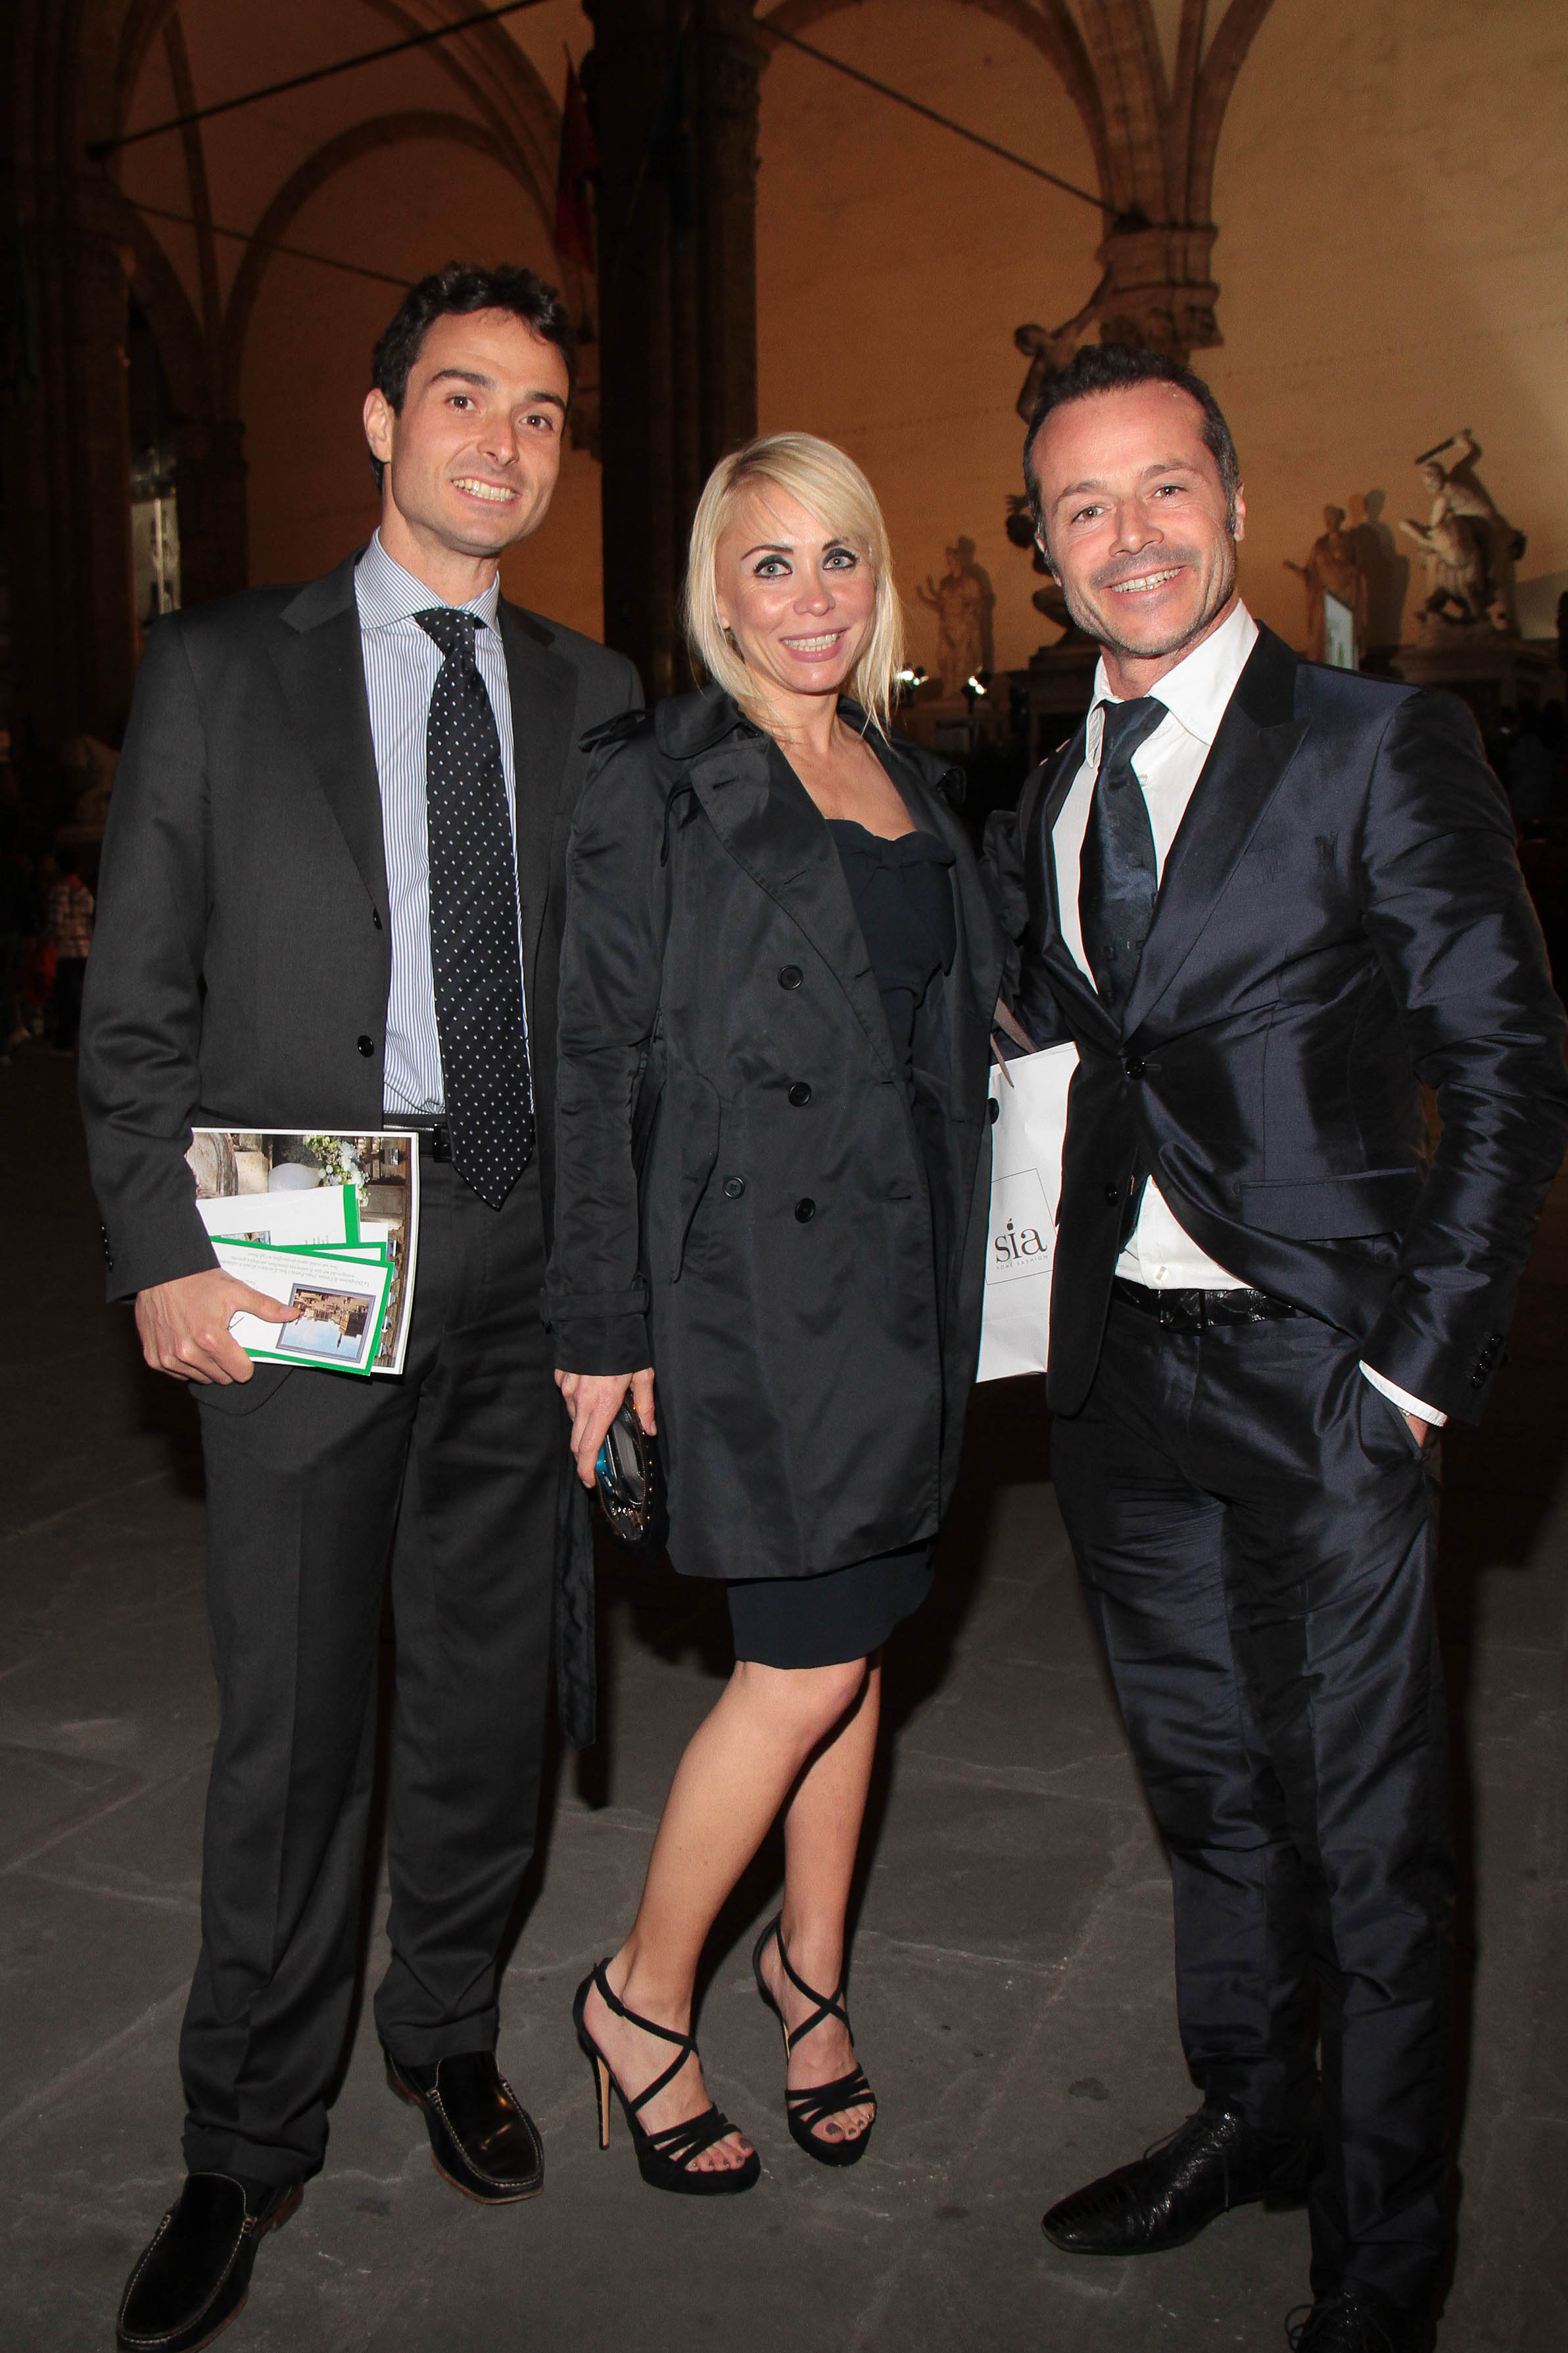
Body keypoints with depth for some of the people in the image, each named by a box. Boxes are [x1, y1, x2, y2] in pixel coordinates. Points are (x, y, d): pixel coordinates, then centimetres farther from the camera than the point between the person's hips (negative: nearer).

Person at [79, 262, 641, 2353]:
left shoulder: (594, 694, 9)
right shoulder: (222, 670, 2)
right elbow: (139, 1004, 0)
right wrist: (162, 1252, -9)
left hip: (529, 1256, 3)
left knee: (492, 1675, 14)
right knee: (290, 1710, 4)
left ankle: (448, 2030, 38)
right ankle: (252, 2139, 26)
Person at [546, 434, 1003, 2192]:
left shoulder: (912, 779, 14)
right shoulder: (656, 783, -6)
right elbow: (599, 1065, -9)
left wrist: (960, 1274, 14)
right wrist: (604, 1324, -11)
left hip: (906, 1269, 7)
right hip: (755, 1270, -6)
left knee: (854, 1639, 13)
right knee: (809, 1663, -5)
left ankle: (810, 1965, 33)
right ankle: (641, 1995, 17)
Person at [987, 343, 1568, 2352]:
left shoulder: (1381, 751, -7)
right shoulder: (1049, 797, 11)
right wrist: (1054, 1306, 3)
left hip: (1319, 1377, -5)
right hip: (1119, 1366, 6)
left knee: (1365, 1825, 7)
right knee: (1203, 1780, 19)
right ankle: (1252, 2113, 42)